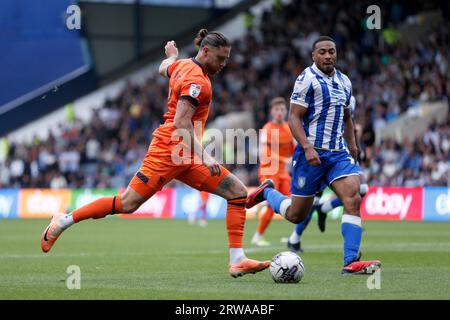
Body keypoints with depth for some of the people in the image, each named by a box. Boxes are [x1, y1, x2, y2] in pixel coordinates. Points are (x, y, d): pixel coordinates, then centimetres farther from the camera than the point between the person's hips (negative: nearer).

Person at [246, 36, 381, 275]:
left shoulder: (344, 82, 13)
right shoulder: (307, 79, -9)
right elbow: (294, 118, -13)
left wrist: (352, 145, 19)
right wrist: (307, 148, -23)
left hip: (339, 154, 6)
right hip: (312, 153, -6)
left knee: (353, 199, -16)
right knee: (296, 215, 4)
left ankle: (350, 262, -17)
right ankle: (267, 193, 35)